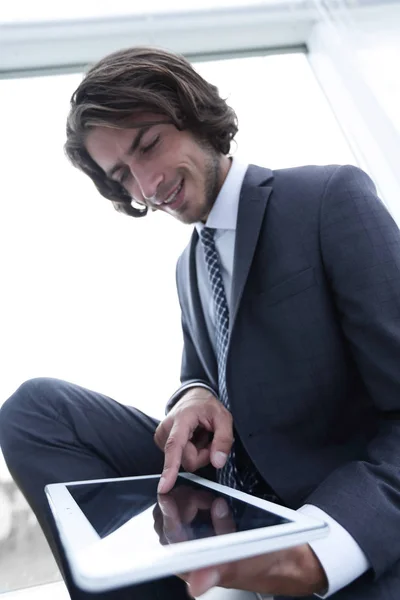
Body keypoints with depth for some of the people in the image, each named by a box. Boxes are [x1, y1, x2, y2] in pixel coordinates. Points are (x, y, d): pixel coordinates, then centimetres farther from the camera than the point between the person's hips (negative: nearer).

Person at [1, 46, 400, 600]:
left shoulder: (332, 197, -11)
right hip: (229, 484, 7)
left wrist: (319, 548, -32)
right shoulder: (189, 264, 12)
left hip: (345, 510, -6)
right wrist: (195, 396, -11)